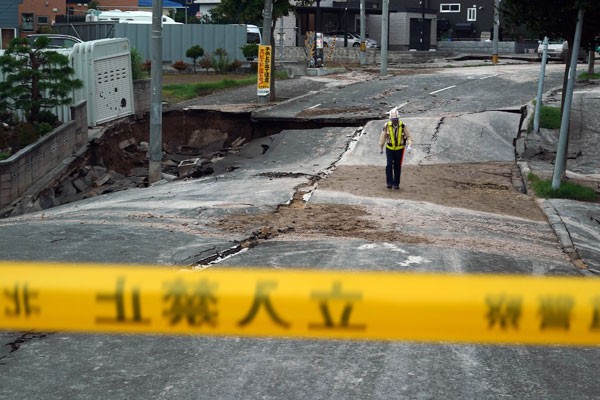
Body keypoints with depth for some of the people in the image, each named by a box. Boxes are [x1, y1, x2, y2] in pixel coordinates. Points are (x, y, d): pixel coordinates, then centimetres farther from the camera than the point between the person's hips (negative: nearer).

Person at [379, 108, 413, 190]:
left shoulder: (403, 126, -13)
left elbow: (408, 137, -8)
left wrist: (409, 146, -25)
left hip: (399, 149, 0)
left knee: (397, 167, 4)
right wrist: (381, 148, 5)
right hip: (389, 149, 0)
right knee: (389, 165, -15)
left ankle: (396, 184, 15)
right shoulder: (386, 126, -14)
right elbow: (383, 137, -2)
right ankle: (390, 183, -7)